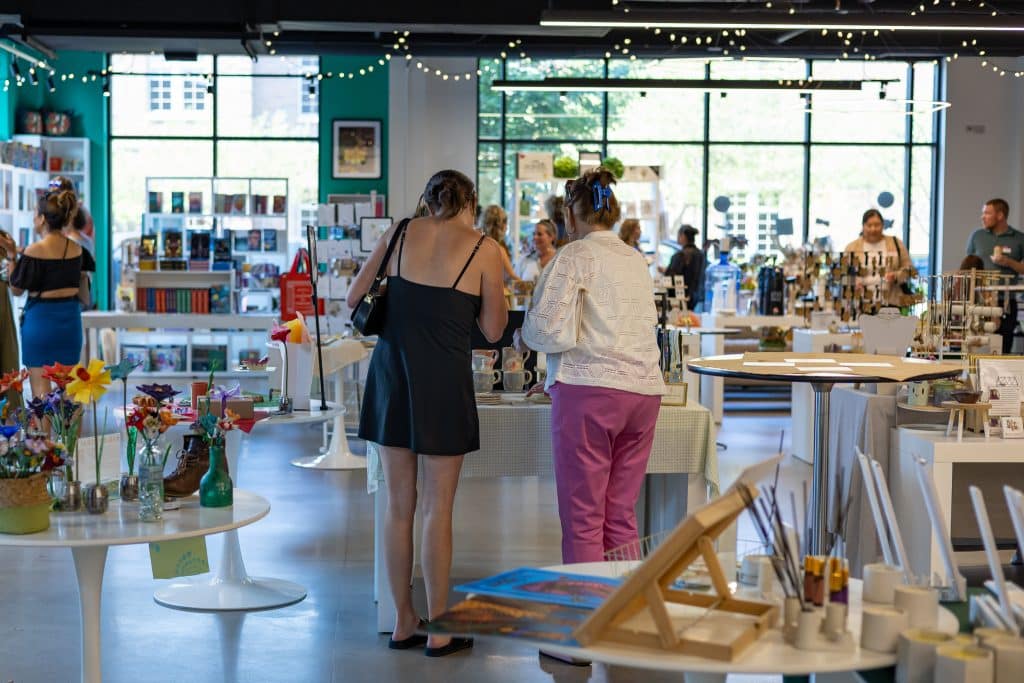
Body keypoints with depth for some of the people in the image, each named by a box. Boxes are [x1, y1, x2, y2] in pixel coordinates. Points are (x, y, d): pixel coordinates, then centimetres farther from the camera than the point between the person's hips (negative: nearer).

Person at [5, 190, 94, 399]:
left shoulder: (35, 250, -14)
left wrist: (11, 258, 4)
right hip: (70, 317, 5)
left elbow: (16, 290, -6)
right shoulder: (76, 248, 1)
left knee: (40, 389, 1)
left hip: (40, 318, -5)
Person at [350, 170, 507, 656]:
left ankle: (404, 622, 19)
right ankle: (438, 630, 10)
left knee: (399, 504, 11)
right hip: (444, 379, -3)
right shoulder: (485, 250, -2)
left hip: (391, 370, 3)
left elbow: (354, 298, 12)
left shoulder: (401, 233, 7)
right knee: (437, 508, 4)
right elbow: (492, 330, 2)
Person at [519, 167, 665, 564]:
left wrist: (524, 334, 11)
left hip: (590, 390, -6)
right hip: (644, 391, 7)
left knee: (583, 518, -1)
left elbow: (553, 332, -12)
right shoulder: (637, 260, 17)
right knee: (621, 516, 11)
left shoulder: (576, 255, -4)